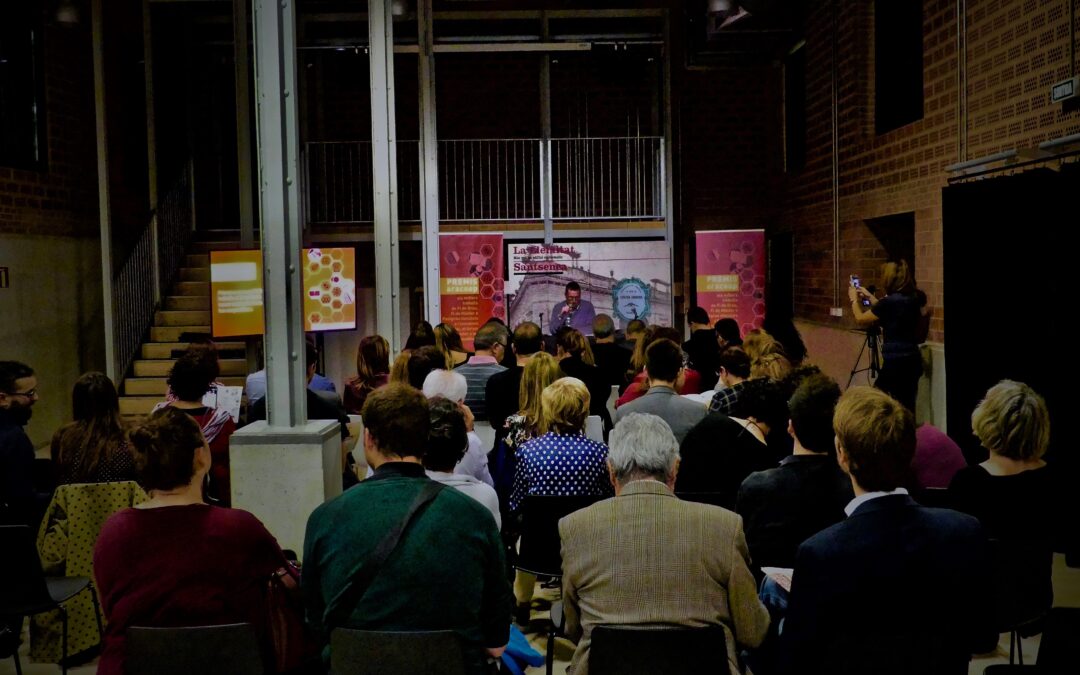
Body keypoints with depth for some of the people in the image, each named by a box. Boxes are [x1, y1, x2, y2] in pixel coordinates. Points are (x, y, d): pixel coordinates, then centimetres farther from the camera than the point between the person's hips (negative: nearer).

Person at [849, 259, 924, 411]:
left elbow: (861, 320, -1)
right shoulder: (912, 299, 7)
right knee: (905, 408, 10)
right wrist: (870, 297, 32)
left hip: (896, 364, -8)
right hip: (913, 362, 8)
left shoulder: (890, 302, -15)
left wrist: (854, 299, 16)